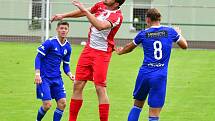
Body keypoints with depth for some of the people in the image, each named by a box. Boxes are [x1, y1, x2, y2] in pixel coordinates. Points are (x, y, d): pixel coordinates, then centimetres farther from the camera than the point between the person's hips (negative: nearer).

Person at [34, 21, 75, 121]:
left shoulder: (67, 47, 6)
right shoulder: (50, 43, -12)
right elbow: (38, 57, -10)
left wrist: (70, 74, -4)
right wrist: (37, 73, -18)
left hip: (57, 78, 6)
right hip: (44, 78, -6)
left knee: (62, 103, -5)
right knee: (47, 104, -11)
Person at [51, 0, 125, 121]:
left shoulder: (117, 16, -18)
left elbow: (100, 26, -35)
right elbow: (83, 12, 23)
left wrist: (85, 10, -32)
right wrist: (63, 15, 30)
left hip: (102, 53, -7)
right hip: (89, 48, 7)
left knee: (100, 88, -11)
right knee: (78, 85, 7)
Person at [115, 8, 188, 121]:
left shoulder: (143, 33, 3)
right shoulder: (170, 31, 1)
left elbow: (130, 47, 21)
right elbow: (184, 45, 17)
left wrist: (120, 51, 44)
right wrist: (178, 33, 37)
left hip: (144, 74, 1)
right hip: (160, 76, -1)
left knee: (137, 105, 21)